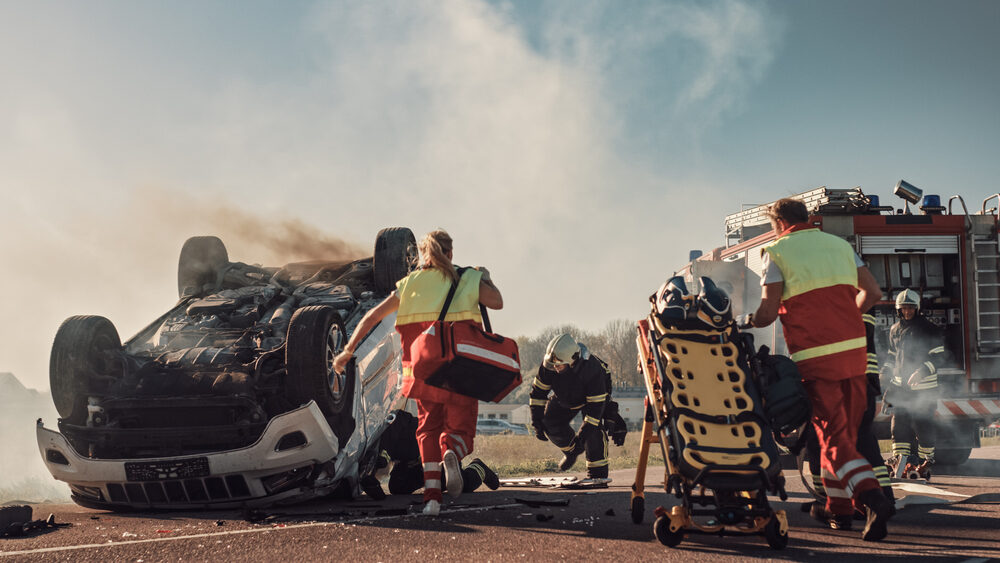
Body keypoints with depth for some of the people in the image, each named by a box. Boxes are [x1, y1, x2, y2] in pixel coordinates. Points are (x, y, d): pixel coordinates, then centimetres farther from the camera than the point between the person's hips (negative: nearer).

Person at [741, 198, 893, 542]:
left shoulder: (777, 251, 0)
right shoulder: (840, 244, 15)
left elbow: (768, 312, -8)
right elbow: (873, 292, 9)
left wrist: (746, 322, 13)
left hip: (815, 356, -5)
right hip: (854, 350, 5)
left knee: (832, 435, -5)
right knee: (845, 431, 16)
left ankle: (873, 499, -24)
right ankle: (837, 505, 24)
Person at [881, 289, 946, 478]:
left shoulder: (929, 329, -5)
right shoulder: (895, 330, 12)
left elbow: (939, 358, -9)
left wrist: (921, 371, -23)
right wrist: (886, 372, 7)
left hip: (924, 388, -5)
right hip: (900, 386, 5)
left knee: (922, 425, -2)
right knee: (899, 422, -2)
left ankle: (927, 461, 12)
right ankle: (899, 459, 3)